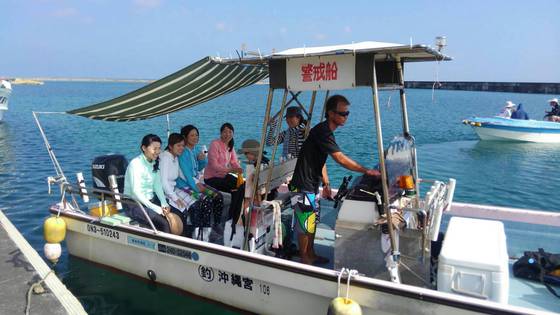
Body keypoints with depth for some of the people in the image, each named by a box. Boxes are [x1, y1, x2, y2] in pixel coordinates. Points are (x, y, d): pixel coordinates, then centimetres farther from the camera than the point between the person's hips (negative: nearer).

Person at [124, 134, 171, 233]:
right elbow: (136, 192, -23)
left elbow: (157, 185, 4)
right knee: (164, 223, -26)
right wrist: (157, 209, -26)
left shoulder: (154, 163, 5)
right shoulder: (135, 164, -17)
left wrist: (164, 204, -12)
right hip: (135, 205, -7)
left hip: (151, 200, 7)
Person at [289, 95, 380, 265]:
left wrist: (326, 184, 11)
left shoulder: (326, 131, 9)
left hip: (313, 184, 10)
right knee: (305, 224, 3)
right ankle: (304, 259, 17)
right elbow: (341, 159, -26)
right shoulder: (322, 131, -22)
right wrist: (366, 171, -22)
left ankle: (311, 254, 32)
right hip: (303, 186, -10)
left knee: (312, 221, 18)